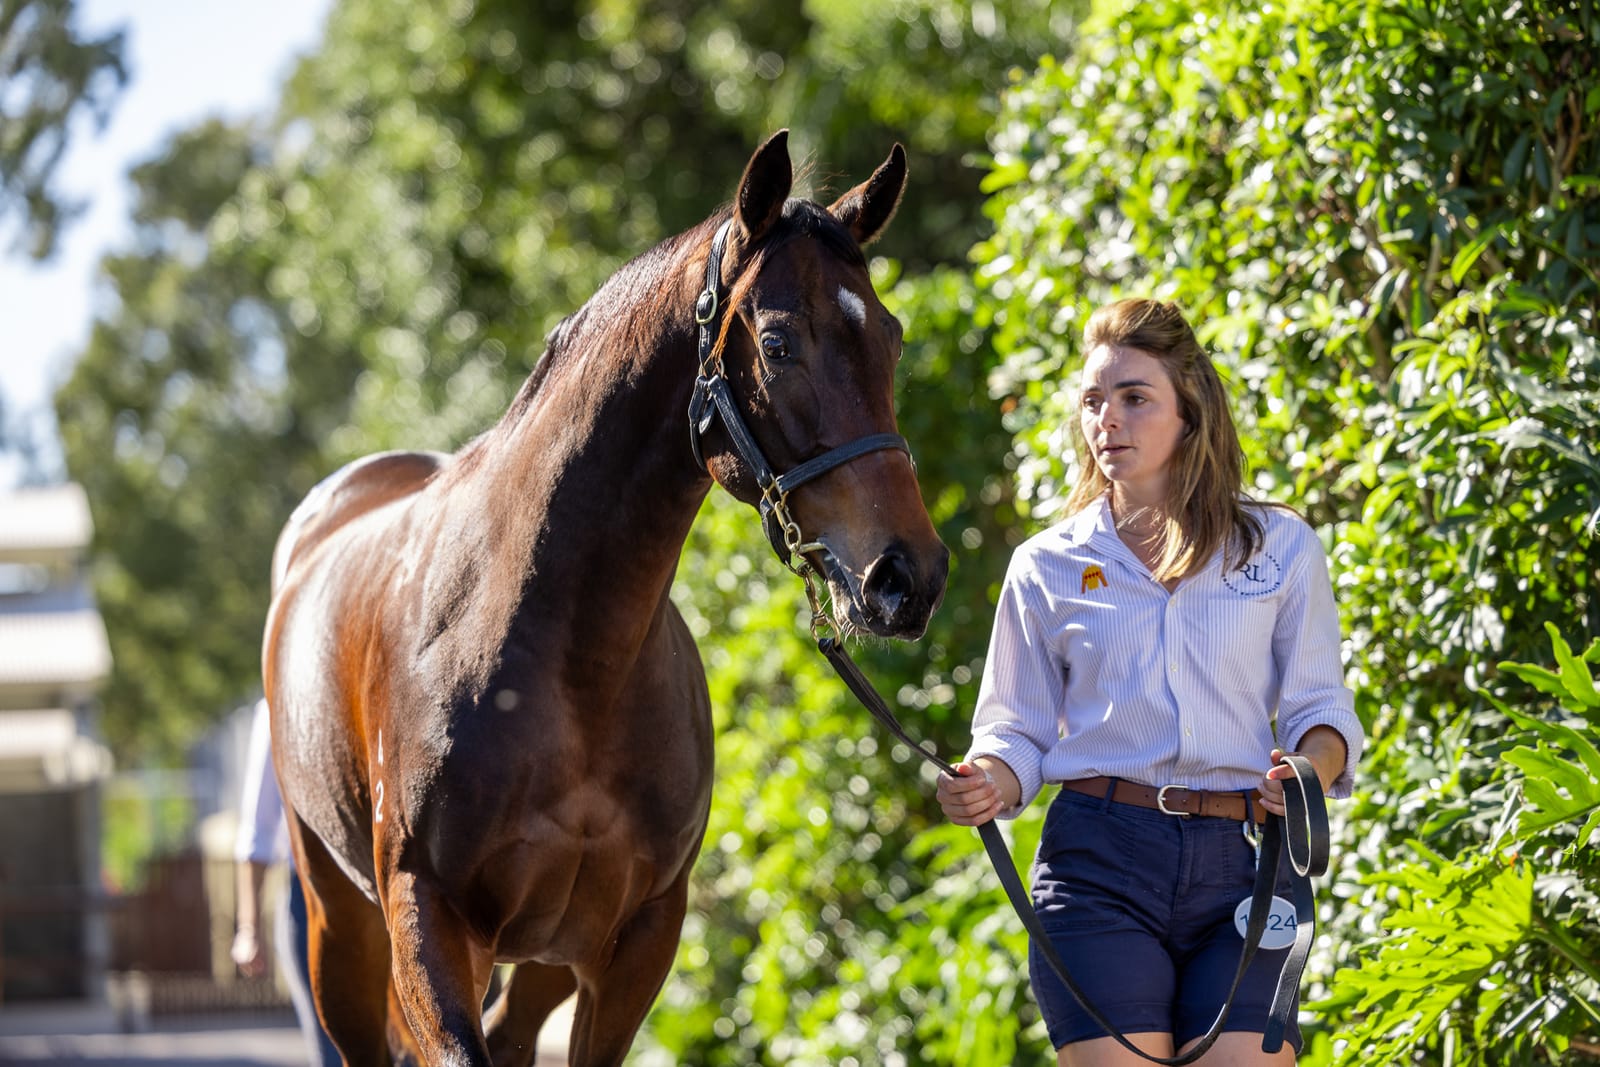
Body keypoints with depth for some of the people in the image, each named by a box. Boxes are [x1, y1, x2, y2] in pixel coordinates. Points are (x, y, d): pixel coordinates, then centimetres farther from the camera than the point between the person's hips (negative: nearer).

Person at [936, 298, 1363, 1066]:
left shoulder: (1282, 549, 10)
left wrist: (1311, 771, -11)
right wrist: (989, 786, -9)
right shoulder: (1046, 567, 11)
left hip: (1241, 863, 0)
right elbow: (1018, 730, 14)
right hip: (1098, 864, 0)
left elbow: (1320, 707, 11)